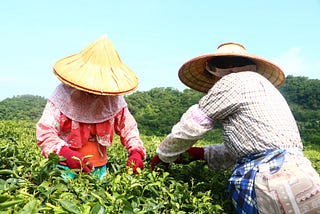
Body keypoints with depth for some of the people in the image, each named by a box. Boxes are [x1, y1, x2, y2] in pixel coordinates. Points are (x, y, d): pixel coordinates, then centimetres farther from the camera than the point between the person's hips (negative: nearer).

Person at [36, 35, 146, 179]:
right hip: (67, 168, -3)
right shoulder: (63, 94, -14)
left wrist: (136, 151, -15)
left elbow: (128, 127, 5)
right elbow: (45, 132, -19)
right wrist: (67, 154, -37)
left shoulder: (114, 98, -2)